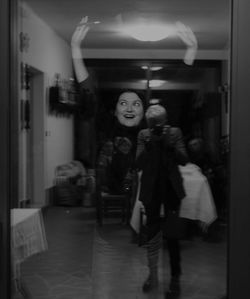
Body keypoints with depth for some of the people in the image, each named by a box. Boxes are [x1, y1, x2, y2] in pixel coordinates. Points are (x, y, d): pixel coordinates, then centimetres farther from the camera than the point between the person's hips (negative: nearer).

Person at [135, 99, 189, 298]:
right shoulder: (144, 135, -1)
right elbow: (139, 164, -7)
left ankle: (175, 280, 6)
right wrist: (149, 145, -21)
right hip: (151, 189, 1)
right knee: (152, 233, 8)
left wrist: (169, 145, -21)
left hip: (171, 188, -1)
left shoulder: (175, 133, -1)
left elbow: (184, 160, -7)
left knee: (172, 235, -3)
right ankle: (153, 275, 24)